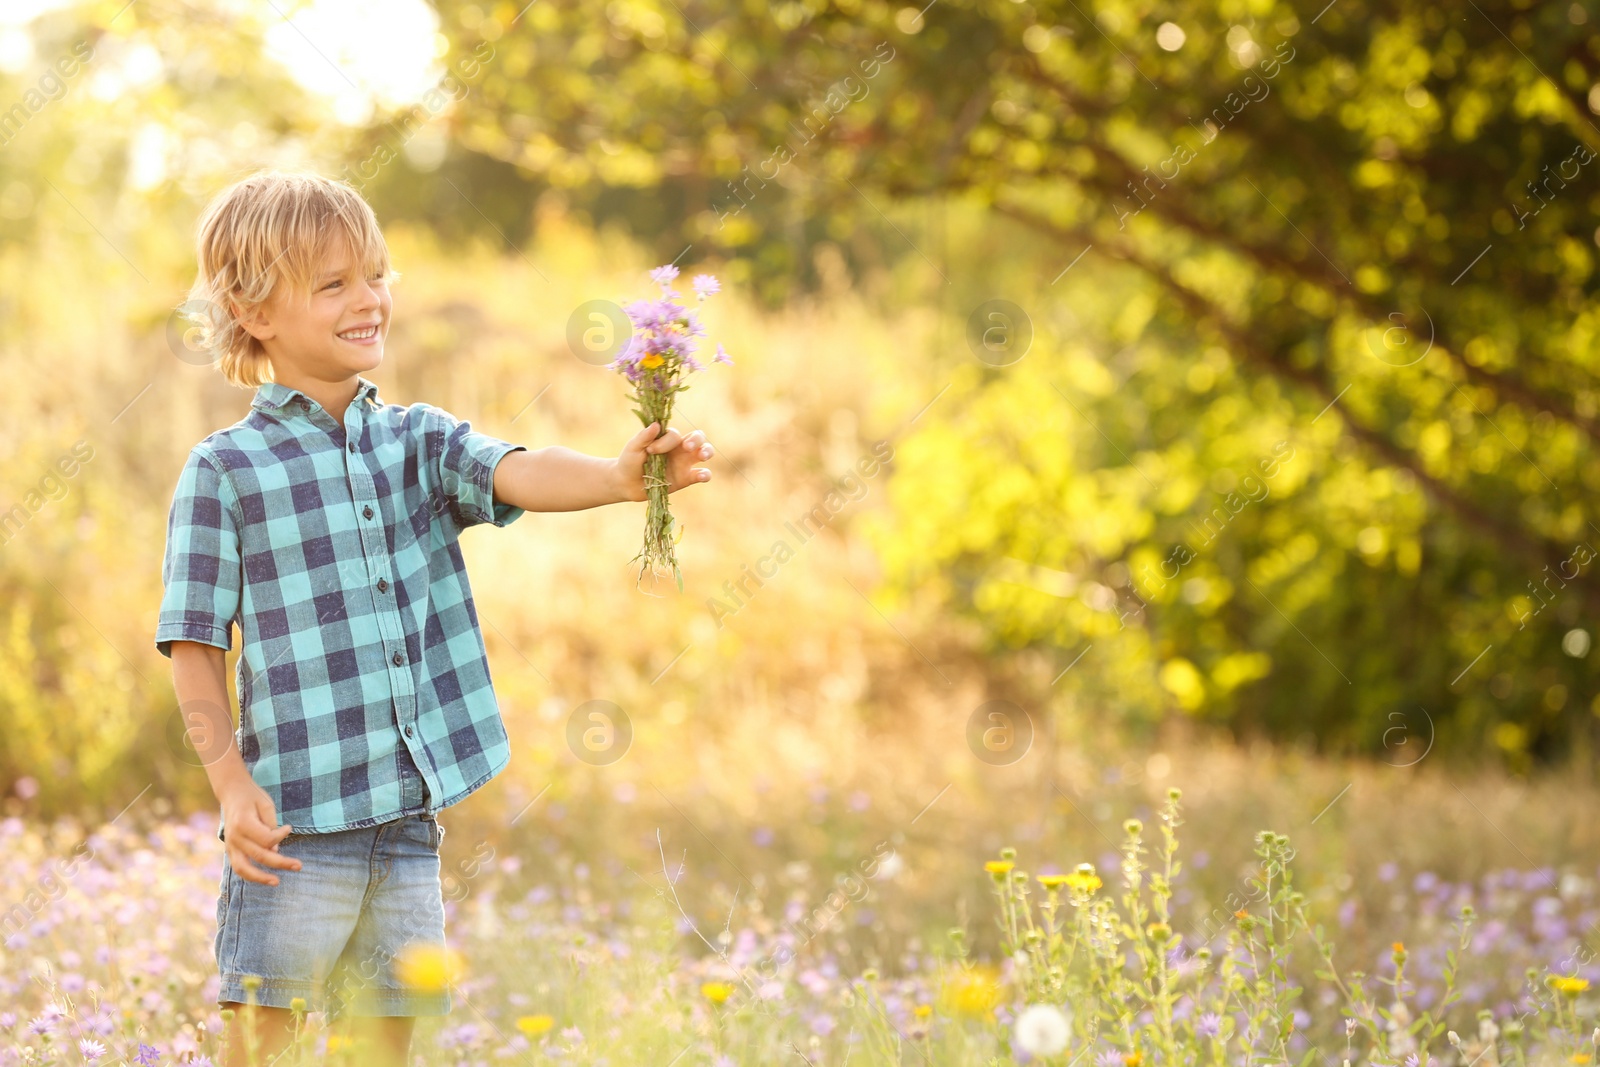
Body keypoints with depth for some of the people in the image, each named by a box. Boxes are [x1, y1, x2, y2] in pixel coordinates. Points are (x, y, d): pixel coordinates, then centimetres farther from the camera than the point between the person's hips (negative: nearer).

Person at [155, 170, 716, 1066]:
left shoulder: (418, 442, 9)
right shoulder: (225, 471, -3)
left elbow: (518, 473, -10)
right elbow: (195, 647, -3)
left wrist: (622, 478, -30)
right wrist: (233, 785, -13)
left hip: (410, 817, 4)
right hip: (295, 818, -4)